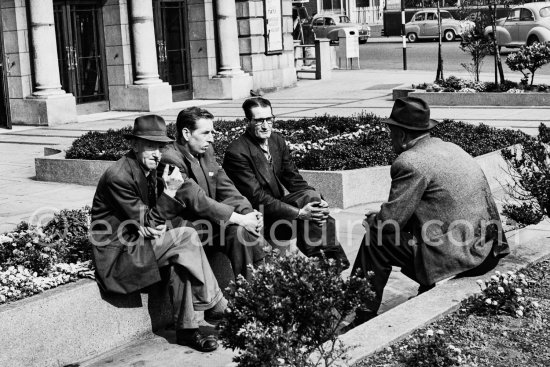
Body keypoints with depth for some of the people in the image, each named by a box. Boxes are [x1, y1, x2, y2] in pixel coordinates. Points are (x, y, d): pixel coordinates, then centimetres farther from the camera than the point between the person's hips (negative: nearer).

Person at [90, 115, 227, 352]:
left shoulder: (150, 172, 8)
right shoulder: (118, 177, -19)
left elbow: (156, 219, 11)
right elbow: (146, 223, -16)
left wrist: (160, 226, -13)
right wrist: (170, 192, -23)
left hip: (137, 245, 8)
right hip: (117, 255, -8)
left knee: (181, 256, -15)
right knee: (186, 237, -19)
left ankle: (186, 328, -8)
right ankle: (215, 305, -9)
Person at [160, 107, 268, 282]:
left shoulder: (206, 150, 7)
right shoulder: (171, 159, -18)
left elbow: (226, 188, 6)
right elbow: (197, 202, -24)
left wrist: (248, 212, -12)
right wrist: (240, 219, -24)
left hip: (208, 220, 7)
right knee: (238, 230, -23)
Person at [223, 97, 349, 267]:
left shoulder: (277, 141, 6)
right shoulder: (236, 153, -18)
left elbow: (294, 180, 8)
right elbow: (258, 198, -21)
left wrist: (318, 201, -12)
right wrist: (299, 213, -27)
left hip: (277, 204, 7)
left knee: (311, 195, -21)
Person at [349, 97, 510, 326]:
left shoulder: (410, 163, -13)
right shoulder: (449, 148, 14)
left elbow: (391, 220, -12)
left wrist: (372, 219, 10)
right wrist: (381, 217, 20)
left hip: (460, 255, -9)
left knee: (375, 241, -1)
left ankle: (364, 317, 8)